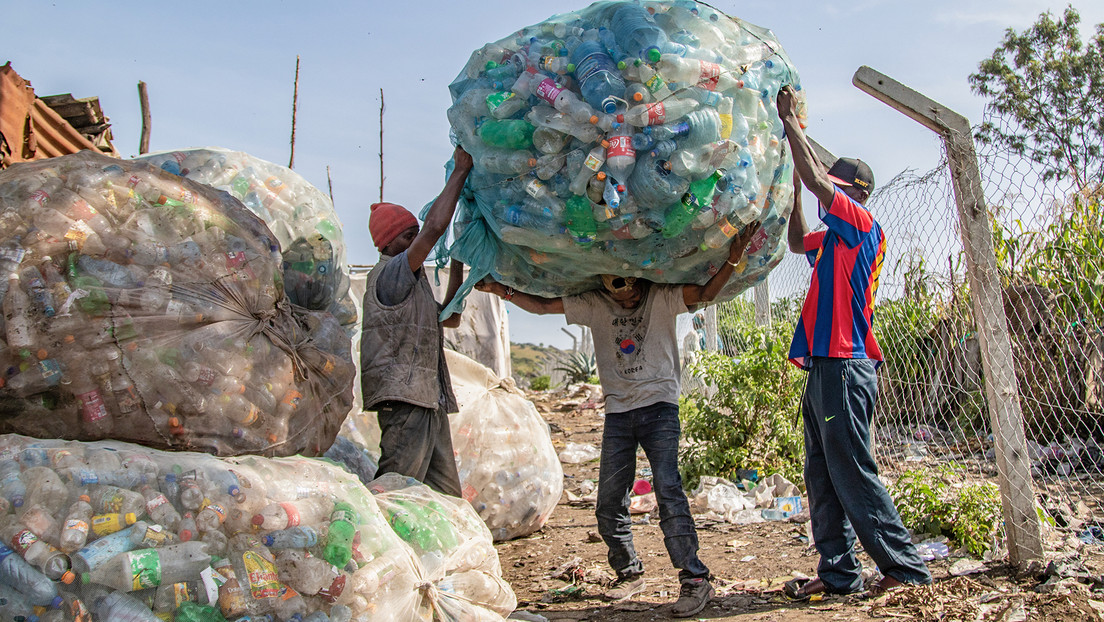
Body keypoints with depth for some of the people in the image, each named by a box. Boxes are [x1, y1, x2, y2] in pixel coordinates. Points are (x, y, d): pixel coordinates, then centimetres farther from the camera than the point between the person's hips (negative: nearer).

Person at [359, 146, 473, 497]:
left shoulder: (413, 285, 25)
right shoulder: (388, 274, -5)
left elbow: (450, 318, 30)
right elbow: (436, 226, -15)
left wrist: (457, 266, 25)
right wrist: (461, 170, -7)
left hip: (430, 400, 10)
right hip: (403, 395, -10)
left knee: (446, 495, 7)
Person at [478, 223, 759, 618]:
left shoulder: (662, 298, -1)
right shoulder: (594, 305, 7)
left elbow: (705, 293, -13)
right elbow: (542, 305, 8)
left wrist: (732, 260, -27)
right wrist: (502, 290, -1)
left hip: (659, 407, -4)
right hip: (618, 412, 4)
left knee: (667, 488, -18)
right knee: (609, 502, 5)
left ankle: (694, 578, -12)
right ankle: (629, 573, 24)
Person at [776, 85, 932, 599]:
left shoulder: (863, 226, -6)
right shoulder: (836, 240, 19)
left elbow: (817, 180, -14)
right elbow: (798, 243, 35)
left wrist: (790, 122, -5)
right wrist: (794, 192, 23)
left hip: (845, 368, -10)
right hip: (825, 367, 10)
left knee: (852, 475, -7)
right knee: (822, 478, 9)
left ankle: (904, 566, 2)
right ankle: (838, 572, 14)